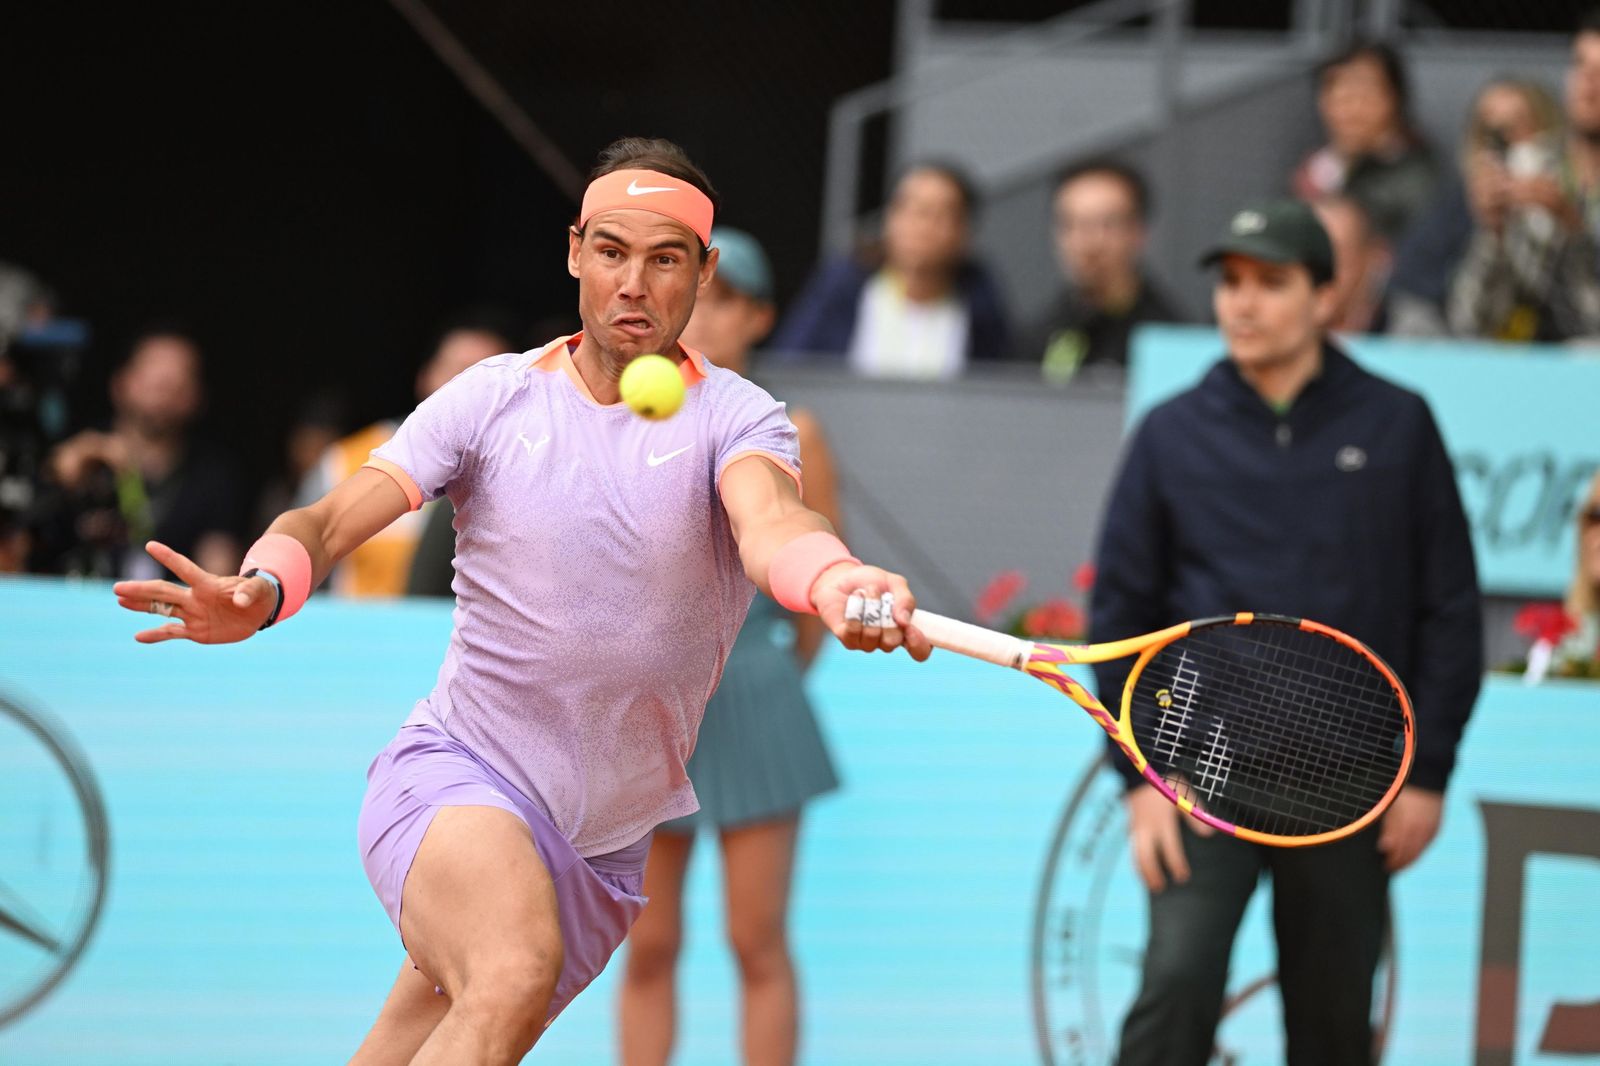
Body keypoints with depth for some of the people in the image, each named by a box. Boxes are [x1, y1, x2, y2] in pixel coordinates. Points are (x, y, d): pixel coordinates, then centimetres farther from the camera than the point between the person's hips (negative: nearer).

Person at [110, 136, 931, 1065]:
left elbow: (769, 520, -28)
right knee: (513, 976, -33)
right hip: (455, 777, -2)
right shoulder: (494, 397, -1)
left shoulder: (735, 416, -5)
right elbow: (334, 519, -9)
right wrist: (260, 589, -34)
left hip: (605, 840, 2)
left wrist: (838, 585, -53)